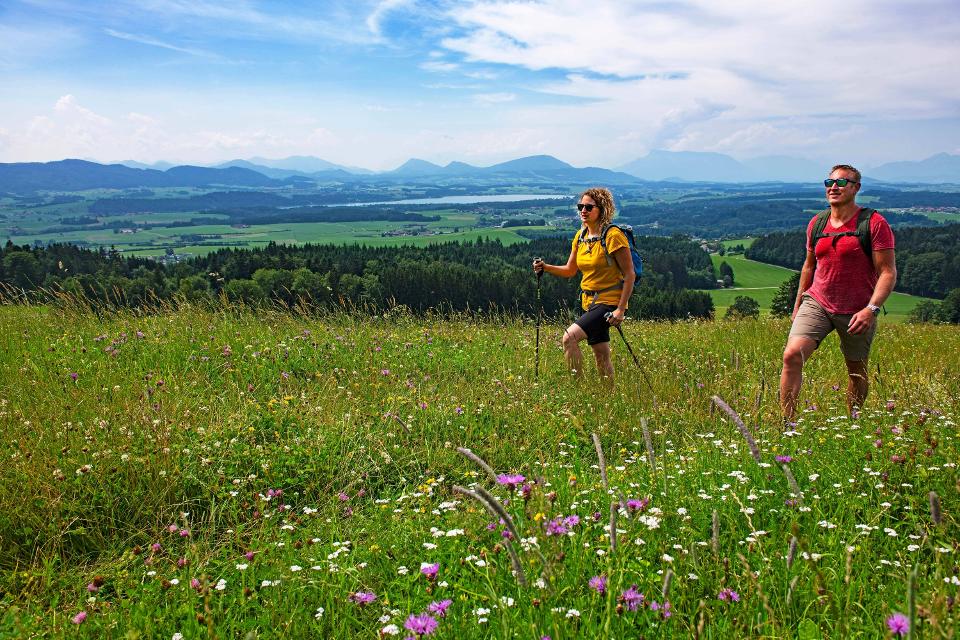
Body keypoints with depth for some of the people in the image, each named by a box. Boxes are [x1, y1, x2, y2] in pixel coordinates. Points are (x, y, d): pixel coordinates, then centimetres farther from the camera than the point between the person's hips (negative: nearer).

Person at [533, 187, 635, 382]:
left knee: (569, 337, -22)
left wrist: (620, 309, -19)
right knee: (601, 356, 14)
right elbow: (570, 270, 16)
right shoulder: (581, 235, 8)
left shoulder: (613, 236, -15)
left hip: (609, 302, -8)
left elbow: (630, 275, -14)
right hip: (589, 302, 8)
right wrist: (545, 267, -1)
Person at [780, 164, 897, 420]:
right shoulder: (817, 224, 7)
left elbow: (888, 272, -11)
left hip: (856, 311, -3)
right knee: (792, 355, -18)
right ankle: (786, 423, -13)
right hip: (817, 303, 3)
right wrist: (798, 305, 21)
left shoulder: (874, 223, -9)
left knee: (857, 372, 12)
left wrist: (871, 309, -24)